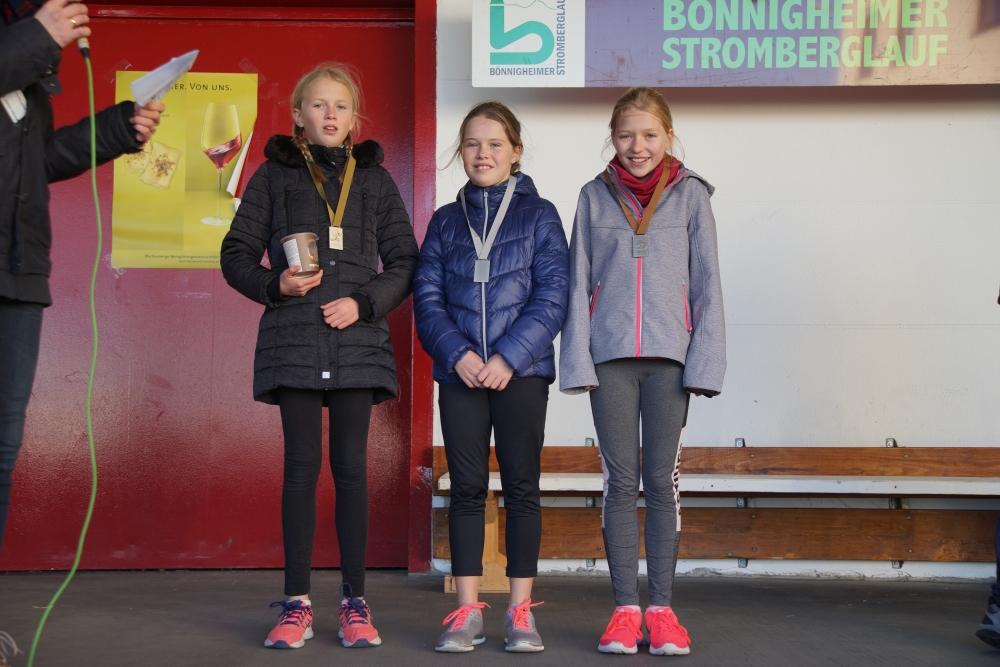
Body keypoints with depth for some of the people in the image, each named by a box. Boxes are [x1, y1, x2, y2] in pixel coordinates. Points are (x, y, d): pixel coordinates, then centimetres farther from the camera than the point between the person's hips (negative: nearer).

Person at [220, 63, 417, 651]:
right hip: (293, 338, -1)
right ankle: (298, 604, 5)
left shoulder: (374, 179, 12)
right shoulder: (275, 175, 10)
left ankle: (356, 602, 7)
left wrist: (364, 302, -7)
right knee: (302, 465, 0)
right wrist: (274, 284, -11)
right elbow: (237, 255, 8)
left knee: (352, 466, 1)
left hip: (357, 338, 1)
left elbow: (404, 261, 9)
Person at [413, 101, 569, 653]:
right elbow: (427, 298, 5)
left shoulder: (539, 215, 5)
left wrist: (508, 357, -14)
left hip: (521, 370, -2)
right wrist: (458, 354, -11)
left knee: (521, 485, 2)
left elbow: (552, 296, -3)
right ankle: (467, 610, 9)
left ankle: (520, 611, 8)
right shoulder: (445, 222, 12)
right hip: (460, 373, 2)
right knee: (466, 488, 3)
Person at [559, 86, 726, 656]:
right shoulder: (595, 197, 8)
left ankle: (662, 609, 9)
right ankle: (626, 608, 8)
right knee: (621, 481, 3)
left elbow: (707, 284, 3)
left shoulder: (690, 194, 5)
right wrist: (578, 359, -2)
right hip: (610, 354, 1)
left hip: (669, 355, -1)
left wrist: (705, 360, -5)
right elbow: (579, 283, 7)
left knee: (661, 480, 2)